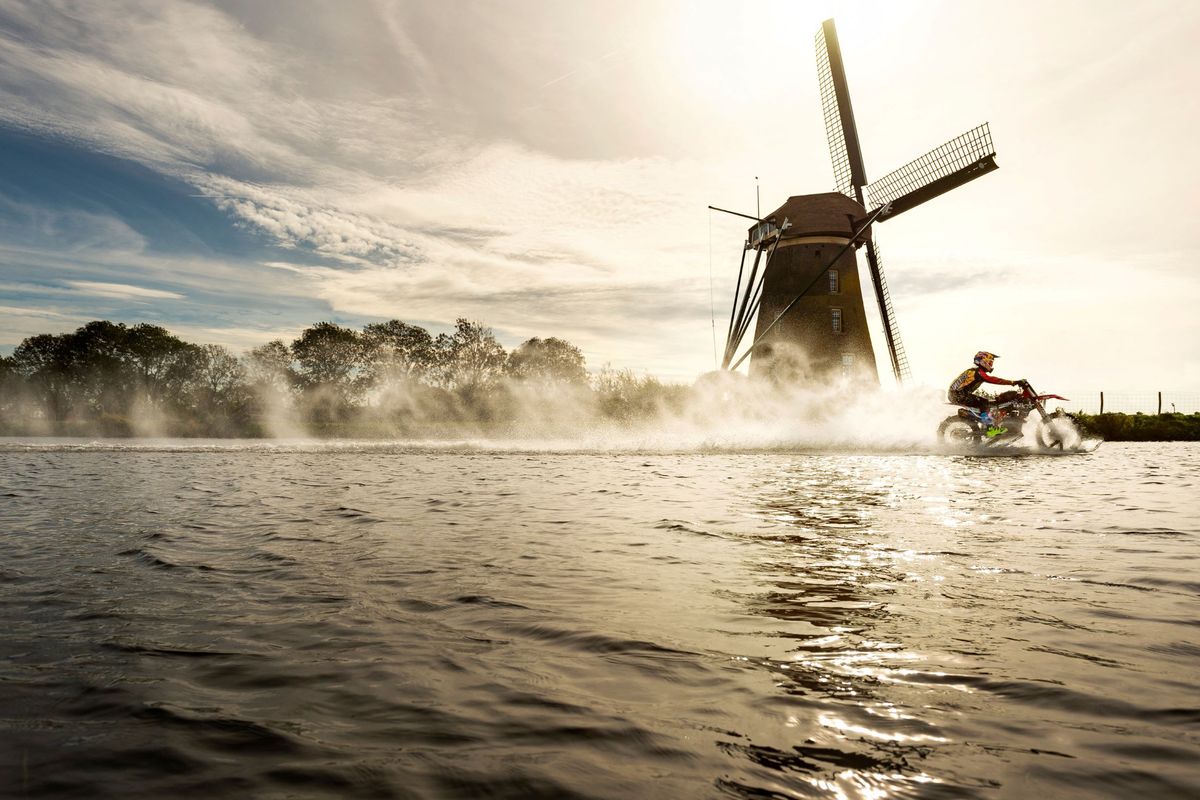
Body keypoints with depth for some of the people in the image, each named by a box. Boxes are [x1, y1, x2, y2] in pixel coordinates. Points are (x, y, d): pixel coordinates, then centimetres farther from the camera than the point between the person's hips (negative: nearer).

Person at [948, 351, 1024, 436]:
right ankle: (992, 428, -22)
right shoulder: (978, 372, -15)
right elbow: (993, 380, -24)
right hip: (958, 395, -11)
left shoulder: (976, 370, 17)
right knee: (984, 403, -18)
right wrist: (1013, 382, -25)